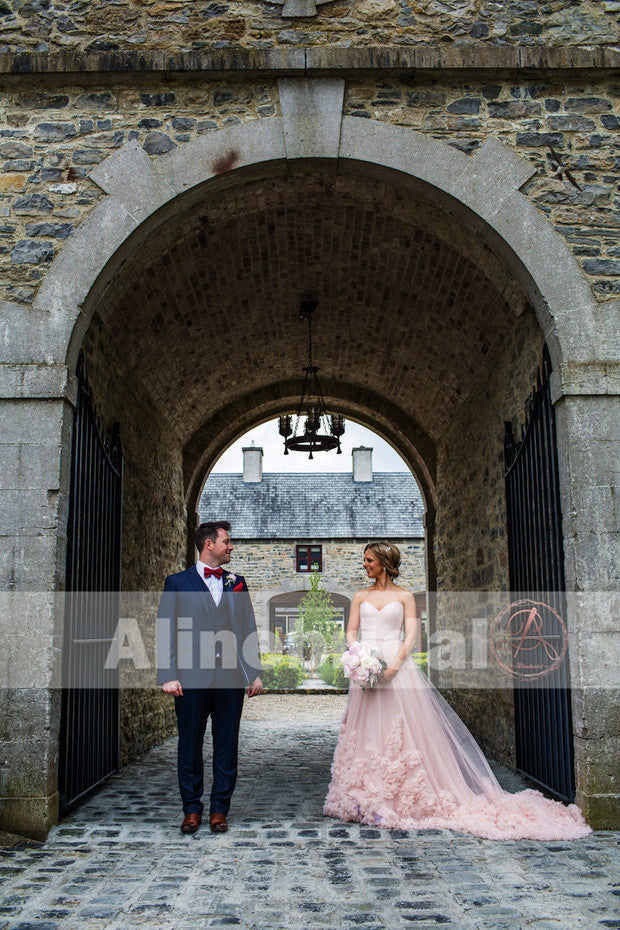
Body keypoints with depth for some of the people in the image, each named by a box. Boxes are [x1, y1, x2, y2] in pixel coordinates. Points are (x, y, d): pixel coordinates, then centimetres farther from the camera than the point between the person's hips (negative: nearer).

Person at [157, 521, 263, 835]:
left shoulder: (237, 583, 12)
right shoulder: (177, 582, 4)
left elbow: (249, 629, 11)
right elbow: (166, 631, -1)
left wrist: (255, 673, 4)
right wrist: (168, 675, -10)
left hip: (231, 679, 2)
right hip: (191, 679, -2)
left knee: (226, 746, 8)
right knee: (189, 746, 6)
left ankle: (219, 809, 20)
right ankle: (192, 809, 20)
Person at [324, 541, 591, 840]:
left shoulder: (403, 596, 5)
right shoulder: (361, 596, 13)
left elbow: (411, 635, -2)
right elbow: (351, 632, 9)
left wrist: (394, 664, -16)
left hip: (397, 667, -2)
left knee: (400, 731, -5)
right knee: (365, 730, 0)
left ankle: (401, 798, 4)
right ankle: (366, 800, 7)